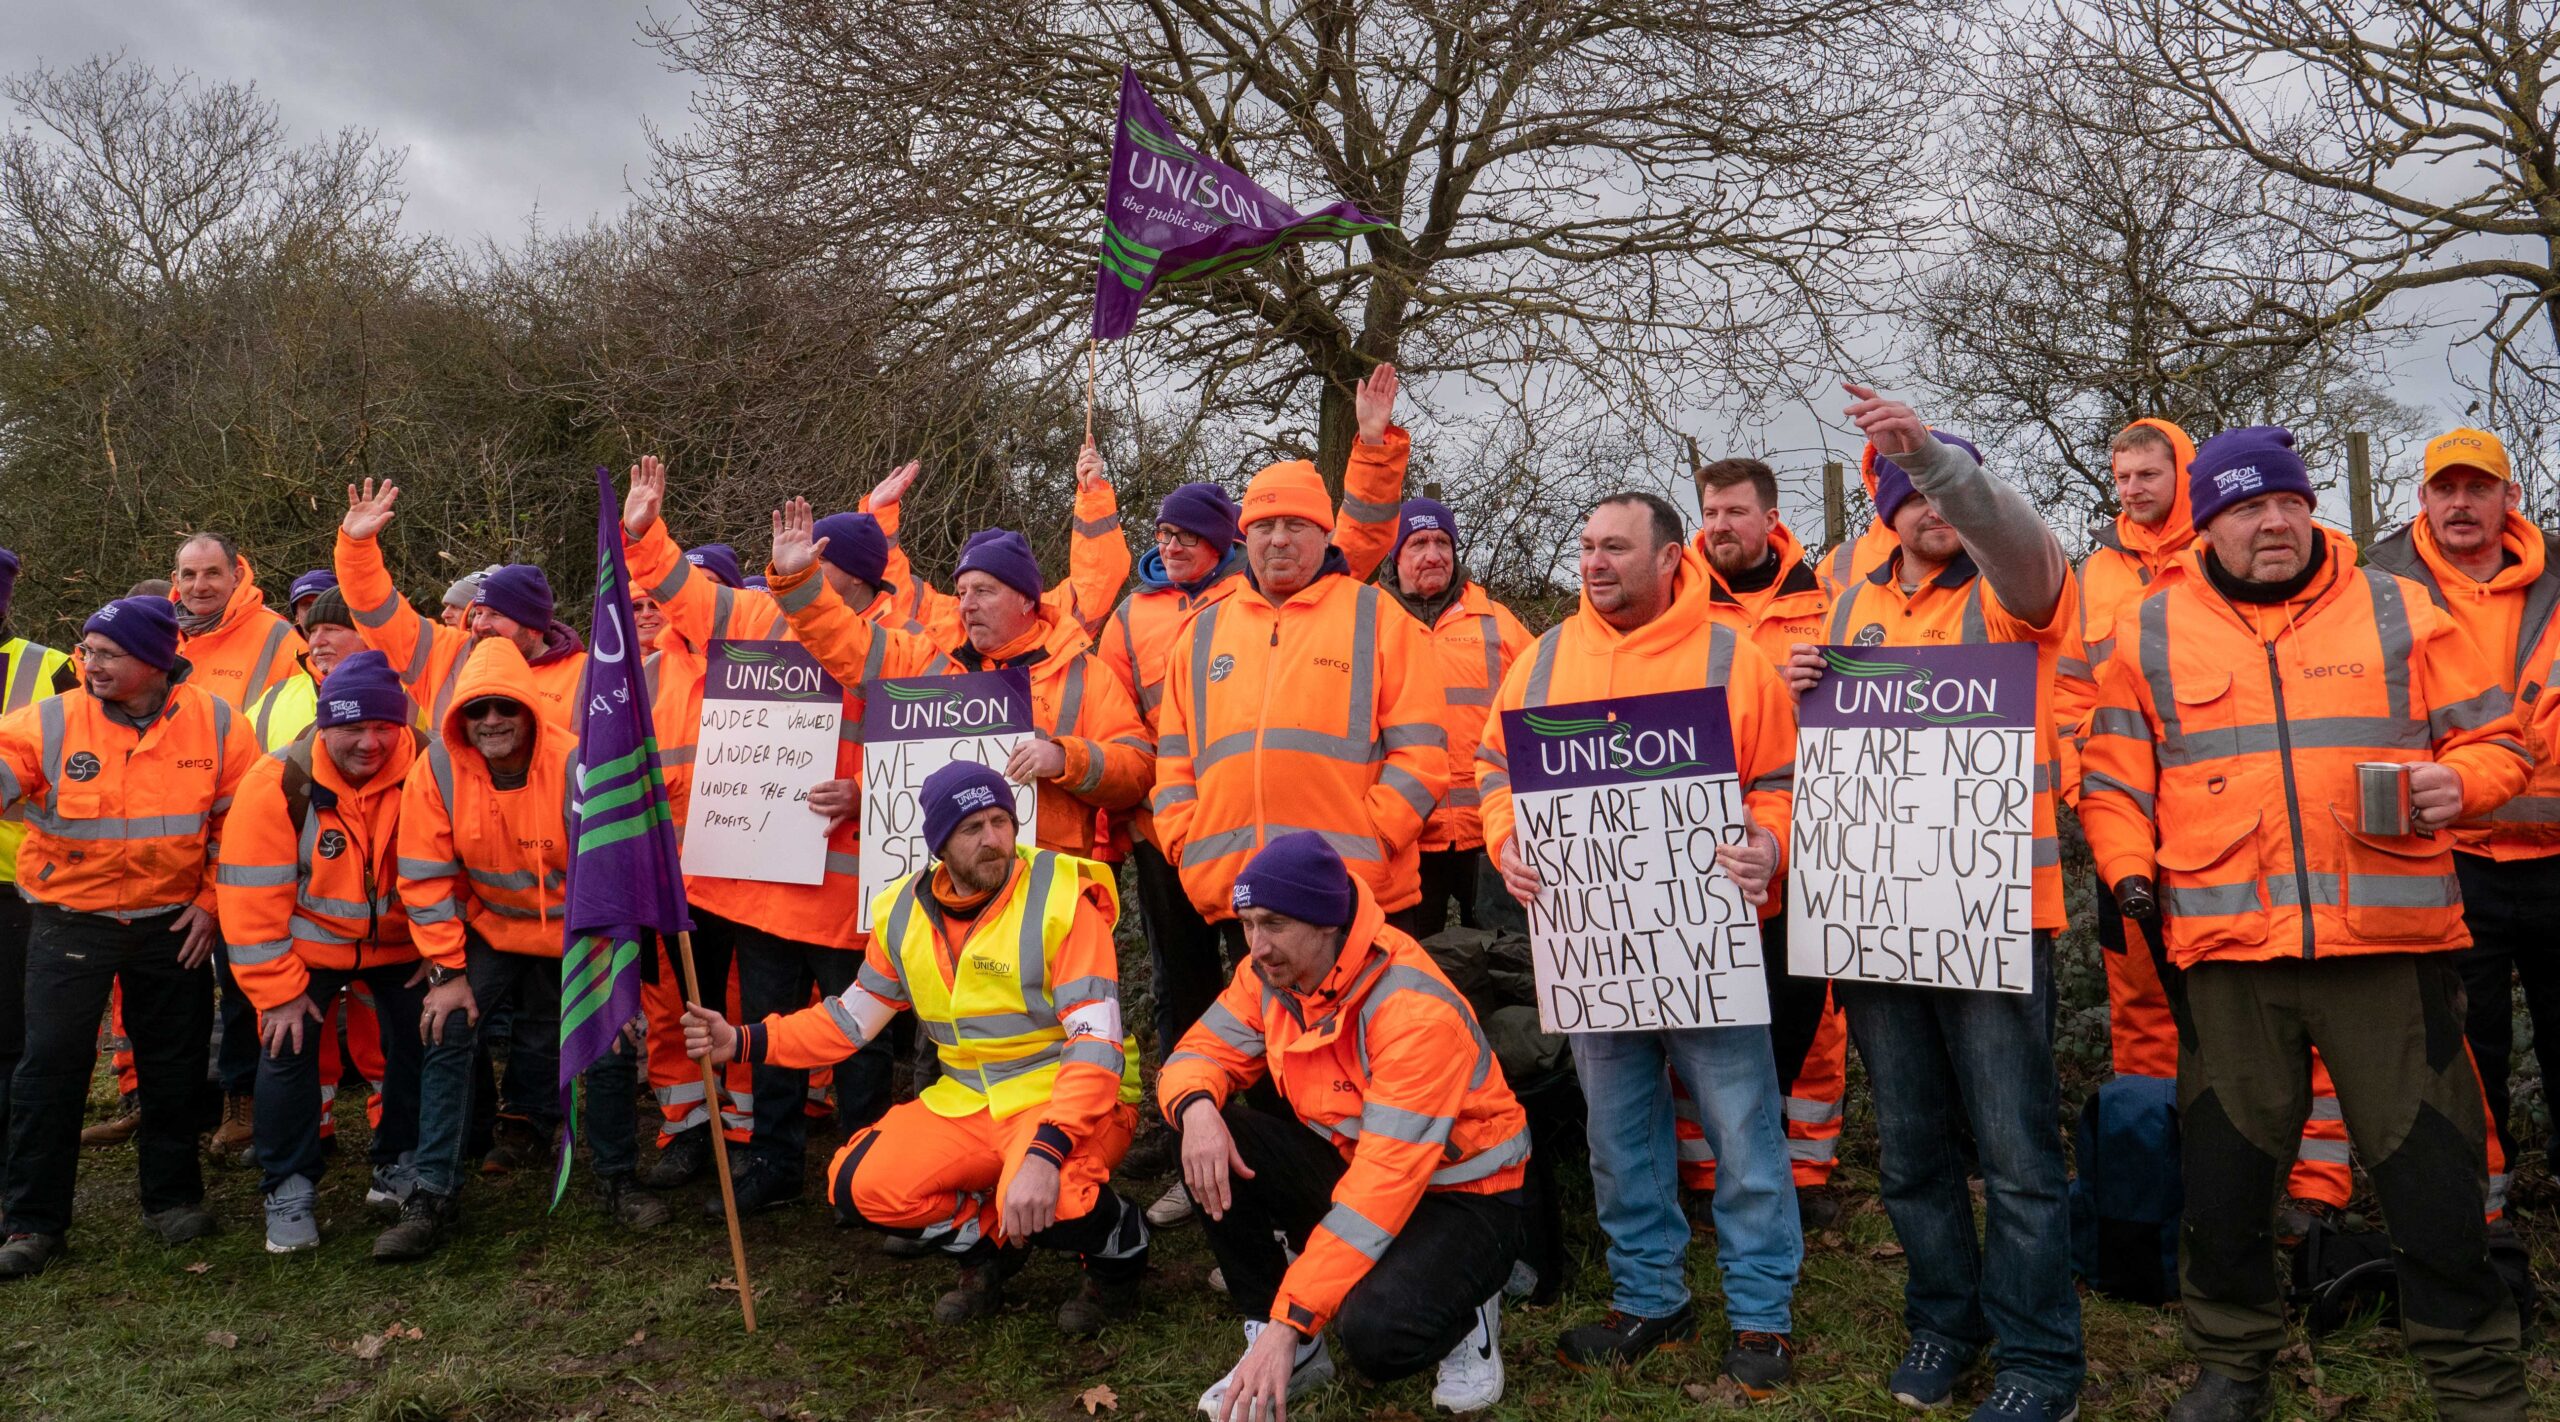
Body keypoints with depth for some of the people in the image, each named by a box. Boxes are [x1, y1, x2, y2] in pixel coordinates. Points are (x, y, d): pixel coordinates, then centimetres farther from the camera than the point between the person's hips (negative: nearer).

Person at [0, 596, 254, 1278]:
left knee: (174, 1064, 12)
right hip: (72, 920, -1)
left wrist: (212, 898, -4)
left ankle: (173, 1196, 29)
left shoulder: (215, 722, -8)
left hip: (173, 921, 1)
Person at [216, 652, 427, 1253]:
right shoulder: (277, 784, -22)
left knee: (424, 1035, -2)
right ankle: (289, 1188, 7)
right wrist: (279, 990, -17)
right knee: (288, 1045, -9)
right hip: (309, 942, -1)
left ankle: (399, 1163, 19)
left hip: (400, 938, 2)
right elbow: (252, 899, -19)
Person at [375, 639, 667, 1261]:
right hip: (488, 930, 2)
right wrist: (447, 971, -10)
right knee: (446, 1037, -12)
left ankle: (616, 1181, 18)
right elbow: (426, 879, -9)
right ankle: (431, 1198, 0)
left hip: (575, 934, -2)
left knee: (610, 1052, -4)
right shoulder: (437, 770, -16)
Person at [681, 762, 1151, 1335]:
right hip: (968, 1101, 6)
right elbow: (851, 1018, 14)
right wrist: (745, 1042, 0)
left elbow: (1097, 1044, -24)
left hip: (1069, 1098, -6)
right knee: (858, 1185, -12)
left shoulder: (1062, 899, -17)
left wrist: (1046, 1150, -38)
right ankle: (992, 1244, 15)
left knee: (1043, 1202, -35)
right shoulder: (904, 913, 1)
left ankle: (1120, 1252, 3)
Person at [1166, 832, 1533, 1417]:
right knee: (1211, 1141, -17)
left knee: (1375, 1333, -34)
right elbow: (1199, 1055, 0)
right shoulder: (1271, 973, -8)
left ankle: (1466, 1310, 3)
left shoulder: (1416, 1011, -30)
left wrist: (1290, 1321, -35)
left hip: (1461, 1195, -6)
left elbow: (1385, 1184, -33)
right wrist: (1197, 1108, -28)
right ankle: (1284, 1349, -3)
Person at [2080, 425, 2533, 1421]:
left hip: (2391, 939, 0)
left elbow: (2496, 740, 11)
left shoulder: (2400, 612, 8)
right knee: (2224, 1172, 10)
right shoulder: (2152, 633, 8)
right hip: (2225, 948, 1)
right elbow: (2114, 780, 11)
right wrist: (2131, 873, -2)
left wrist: (2457, 784, -10)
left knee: (2432, 1177, 5)